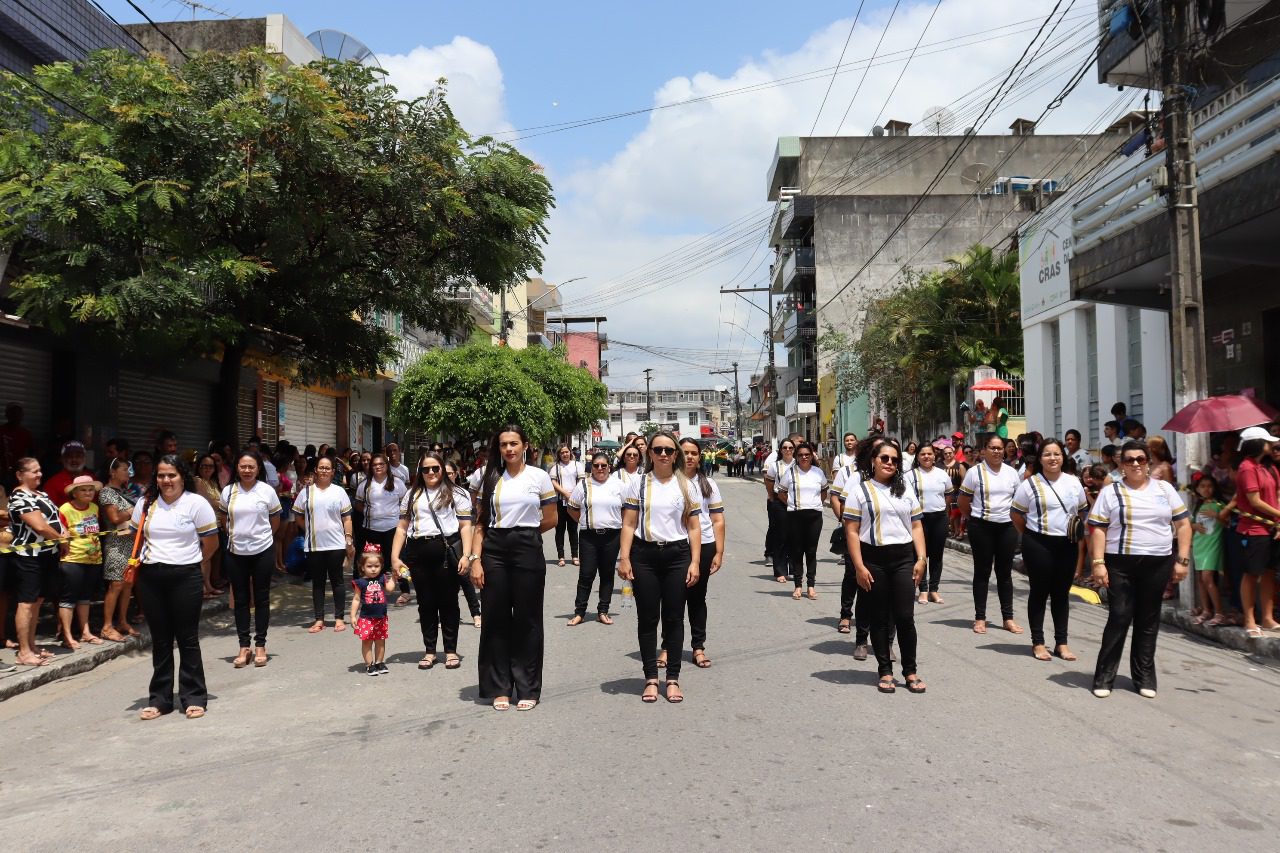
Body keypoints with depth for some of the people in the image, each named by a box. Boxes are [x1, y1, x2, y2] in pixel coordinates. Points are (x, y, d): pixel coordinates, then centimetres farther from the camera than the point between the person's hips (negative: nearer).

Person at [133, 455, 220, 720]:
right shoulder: (146, 504, 7)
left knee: (188, 638, 3)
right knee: (160, 640, 11)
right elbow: (140, 537, 20)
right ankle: (159, 699, 20)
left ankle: (194, 697, 12)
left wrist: (187, 560, 8)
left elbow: (210, 542, 0)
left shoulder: (196, 503, -5)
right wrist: (153, 559, 8)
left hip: (185, 577, -3)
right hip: (150, 578, 4)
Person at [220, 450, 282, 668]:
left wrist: (260, 536, 5)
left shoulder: (267, 491, -4)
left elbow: (275, 521, 6)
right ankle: (243, 646, 16)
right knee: (240, 599, 7)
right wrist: (237, 534, 7)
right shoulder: (228, 492, 1)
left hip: (262, 551, -2)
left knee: (261, 598, 6)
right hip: (235, 552, 2)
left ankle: (260, 645, 15)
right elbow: (225, 519, 15)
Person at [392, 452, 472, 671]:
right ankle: (429, 651, 18)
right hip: (418, 552, 3)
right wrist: (395, 557, 3)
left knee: (448, 601, 4)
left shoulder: (457, 493, 6)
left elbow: (465, 526, -1)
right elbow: (402, 527, 13)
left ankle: (451, 651, 14)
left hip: (446, 550, -3)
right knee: (426, 603, 8)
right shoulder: (412, 495, 16)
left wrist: (466, 555, -12)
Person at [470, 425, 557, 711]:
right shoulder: (491, 478, 7)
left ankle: (527, 688, 15)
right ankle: (499, 688, 17)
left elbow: (550, 519, 5)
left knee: (527, 620, 4)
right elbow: (481, 524, 4)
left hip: (528, 549, -2)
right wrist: (475, 559, -5)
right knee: (496, 619, 5)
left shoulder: (539, 476, 1)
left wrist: (523, 532, 9)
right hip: (494, 551, 2)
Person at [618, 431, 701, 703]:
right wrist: (624, 558, -7)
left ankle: (673, 678, 13)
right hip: (644, 555, 0)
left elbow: (694, 528, 6)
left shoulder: (686, 485, 7)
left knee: (674, 618, 4)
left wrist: (695, 562, -2)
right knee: (647, 618, 4)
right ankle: (651, 678, 13)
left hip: (677, 555, 1)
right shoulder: (638, 484, 5)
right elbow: (628, 525, 2)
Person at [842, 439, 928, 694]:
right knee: (880, 618, 6)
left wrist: (921, 559, 1)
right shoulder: (860, 490, 0)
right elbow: (851, 531, -4)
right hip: (873, 560, -2)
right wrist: (859, 567, -11)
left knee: (905, 616, -1)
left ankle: (910, 671, 12)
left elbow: (916, 527, 12)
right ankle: (885, 671, 16)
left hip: (903, 558, 2)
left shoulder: (905, 490, 13)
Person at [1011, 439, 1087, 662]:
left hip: (1067, 545, 3)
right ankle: (1038, 642, 12)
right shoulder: (1030, 484, -4)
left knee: (1062, 593, 10)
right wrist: (1032, 536, 5)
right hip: (1039, 545, -3)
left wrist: (1081, 550, 6)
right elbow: (1016, 515, 1)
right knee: (1040, 592, 4)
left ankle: (1061, 642, 19)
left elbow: (1082, 514, 12)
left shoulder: (1073, 483, 7)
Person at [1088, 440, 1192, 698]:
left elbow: (1183, 524, 9)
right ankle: (1104, 676, 4)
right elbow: (1097, 530, -2)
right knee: (1119, 618, -4)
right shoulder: (1110, 492, 1)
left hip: (1158, 564, 2)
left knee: (1148, 621, 9)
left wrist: (1182, 559, 1)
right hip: (1121, 564, -2)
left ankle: (1144, 676, 20)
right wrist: (1098, 563, -11)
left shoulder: (1165, 489, 8)